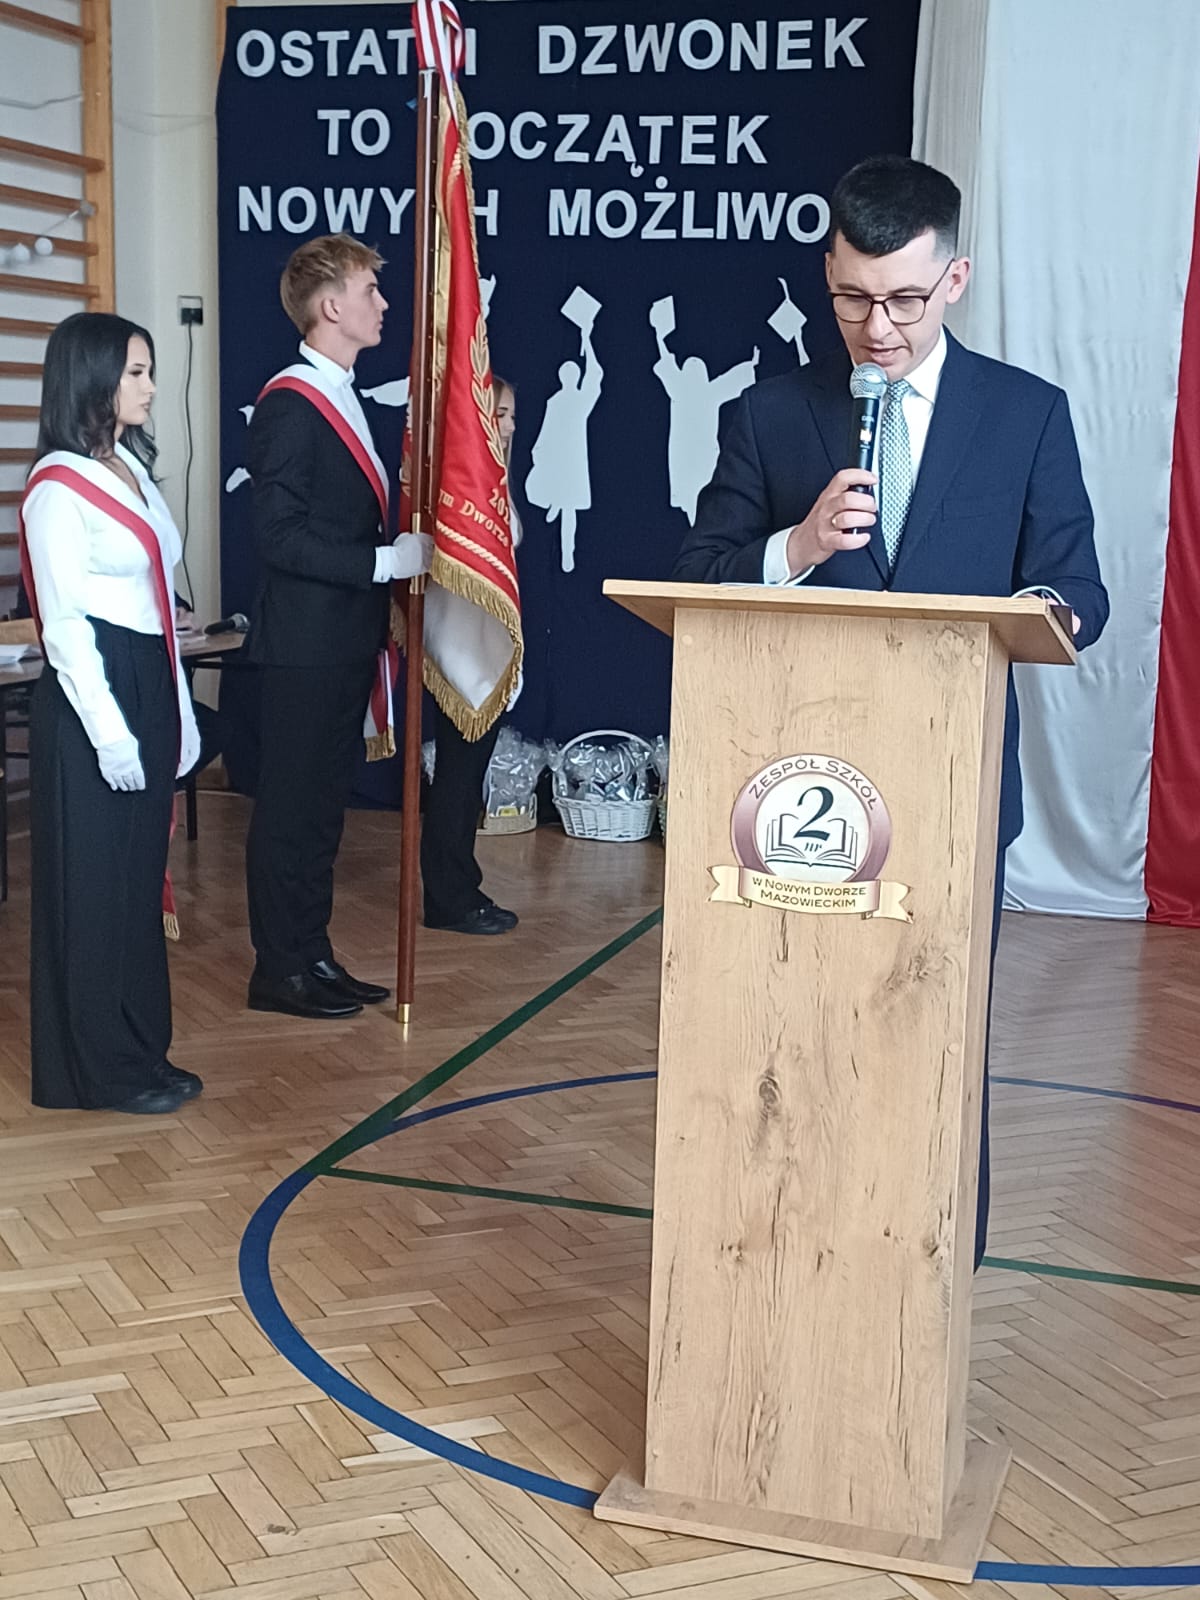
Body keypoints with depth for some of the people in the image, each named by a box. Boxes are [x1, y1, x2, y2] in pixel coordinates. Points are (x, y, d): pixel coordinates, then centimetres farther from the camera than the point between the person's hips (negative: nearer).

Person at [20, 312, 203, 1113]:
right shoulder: (57, 487, -12)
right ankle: (102, 1069, 11)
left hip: (150, 688, 8)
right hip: (92, 697, -8)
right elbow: (65, 623, -15)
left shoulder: (133, 468, 12)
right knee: (94, 885, 1)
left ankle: (142, 1050, 23)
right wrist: (110, 732, -17)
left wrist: (179, 712, 15)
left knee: (141, 877, 13)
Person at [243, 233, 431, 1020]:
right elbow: (282, 538, -21)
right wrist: (386, 561, -21)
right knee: (291, 806, -1)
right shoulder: (289, 405, -15)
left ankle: (312, 956, 24)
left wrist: (407, 548, 9)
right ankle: (279, 969, 9)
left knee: (324, 804, 15)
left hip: (347, 639, 10)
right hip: (305, 644, -10)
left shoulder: (343, 399, 15)